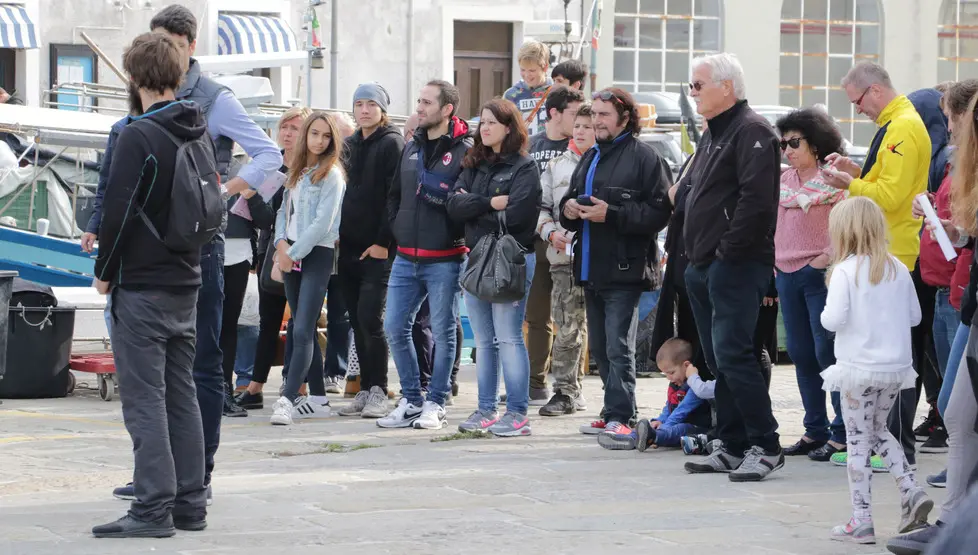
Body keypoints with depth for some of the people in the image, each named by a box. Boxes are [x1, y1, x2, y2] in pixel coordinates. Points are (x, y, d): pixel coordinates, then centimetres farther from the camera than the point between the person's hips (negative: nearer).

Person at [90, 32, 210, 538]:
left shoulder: (138, 136, -15)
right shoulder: (199, 137, 9)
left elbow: (118, 210, -16)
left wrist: (105, 269, -6)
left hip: (141, 286, -8)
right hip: (186, 286, 8)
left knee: (144, 398, -6)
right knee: (181, 393, 12)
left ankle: (153, 509, -8)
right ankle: (190, 504, 14)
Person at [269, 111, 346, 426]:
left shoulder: (331, 174, -6)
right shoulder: (296, 171, 15)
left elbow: (322, 223, -13)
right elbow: (285, 210, 16)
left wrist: (294, 252, -11)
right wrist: (281, 243, -2)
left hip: (317, 255, -7)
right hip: (291, 255, 7)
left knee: (302, 330, -14)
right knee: (302, 329, 8)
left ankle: (287, 400, -21)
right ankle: (314, 398, 13)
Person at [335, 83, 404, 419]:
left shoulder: (391, 144, -6)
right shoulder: (350, 144, 16)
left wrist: (383, 242, -15)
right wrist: (339, 234, 12)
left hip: (377, 250, -7)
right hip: (349, 248, 7)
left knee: (370, 319, -13)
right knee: (357, 321, 7)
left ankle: (378, 392, -6)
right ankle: (366, 390, 12)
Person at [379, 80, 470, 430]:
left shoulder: (465, 150, -7)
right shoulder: (412, 148, 14)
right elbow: (394, 195, 21)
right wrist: (399, 229, 9)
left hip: (444, 259, -6)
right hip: (406, 257, 6)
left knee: (443, 332, 2)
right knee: (395, 328, 4)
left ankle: (436, 403, 10)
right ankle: (411, 400, 14)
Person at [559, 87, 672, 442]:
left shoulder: (643, 157, -8)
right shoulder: (591, 157, 19)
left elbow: (658, 212, -15)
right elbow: (572, 197, 27)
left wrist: (611, 214, -20)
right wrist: (568, 209, 3)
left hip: (624, 269, -9)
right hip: (592, 267, 9)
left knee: (618, 348, -11)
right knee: (599, 348, 12)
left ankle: (620, 416, -11)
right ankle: (615, 412, 21)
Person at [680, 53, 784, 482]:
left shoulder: (751, 132, -11)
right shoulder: (713, 134, 21)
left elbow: (757, 198, -21)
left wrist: (729, 250, -20)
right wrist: (695, 253, 17)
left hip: (735, 265, -10)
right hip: (705, 267, 10)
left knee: (733, 355, -14)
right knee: (720, 360, 11)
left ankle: (765, 447, -10)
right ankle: (733, 447, 16)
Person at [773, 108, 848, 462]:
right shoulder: (784, 180, 14)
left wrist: (829, 260, -17)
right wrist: (772, 266, 15)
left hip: (819, 274, -7)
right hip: (787, 274, 7)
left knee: (827, 352, -9)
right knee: (800, 353, 9)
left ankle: (842, 433, -5)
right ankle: (815, 429, 17)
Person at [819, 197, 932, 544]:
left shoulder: (845, 271, -12)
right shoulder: (898, 269, 5)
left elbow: (834, 319, -19)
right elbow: (915, 316, 10)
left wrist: (825, 316, 2)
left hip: (859, 369, -6)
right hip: (897, 368, 6)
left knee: (859, 441, 1)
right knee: (878, 431, 24)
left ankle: (861, 522, 2)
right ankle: (911, 492, 9)